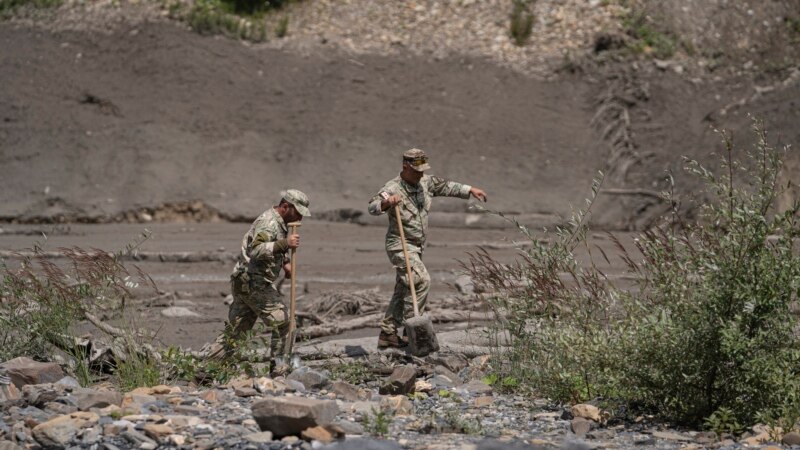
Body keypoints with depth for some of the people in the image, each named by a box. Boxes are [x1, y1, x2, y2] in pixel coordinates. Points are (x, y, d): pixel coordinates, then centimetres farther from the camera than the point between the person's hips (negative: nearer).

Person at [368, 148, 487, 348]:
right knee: (422, 281, -21)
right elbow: (373, 207, -33)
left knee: (403, 290, 10)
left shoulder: (425, 182, 4)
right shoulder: (393, 188, -19)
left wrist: (470, 190, 19)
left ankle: (387, 334, 16)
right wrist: (386, 202, -54)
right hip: (400, 245, -8)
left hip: (417, 246, 8)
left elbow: (446, 187, 20)